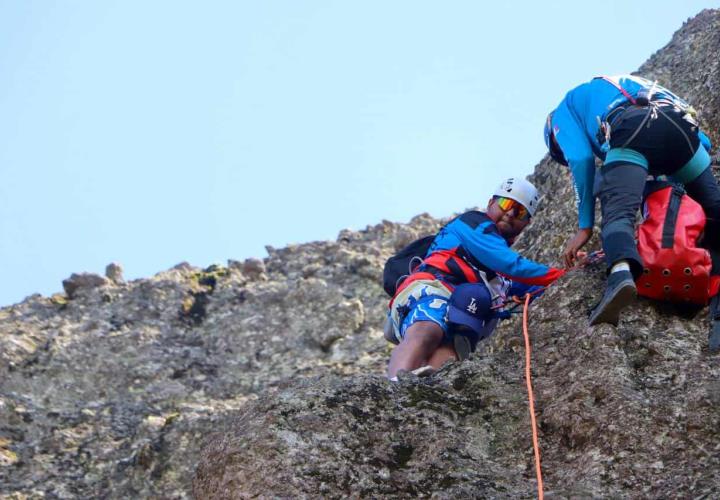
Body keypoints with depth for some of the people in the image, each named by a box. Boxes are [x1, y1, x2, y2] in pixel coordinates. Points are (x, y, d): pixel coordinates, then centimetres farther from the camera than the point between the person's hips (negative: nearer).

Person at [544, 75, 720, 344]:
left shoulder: (565, 108, 32)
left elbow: (580, 160, 10)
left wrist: (584, 227, 8)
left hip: (631, 130, -5)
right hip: (681, 125, 5)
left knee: (618, 210, -19)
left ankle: (620, 274, -48)